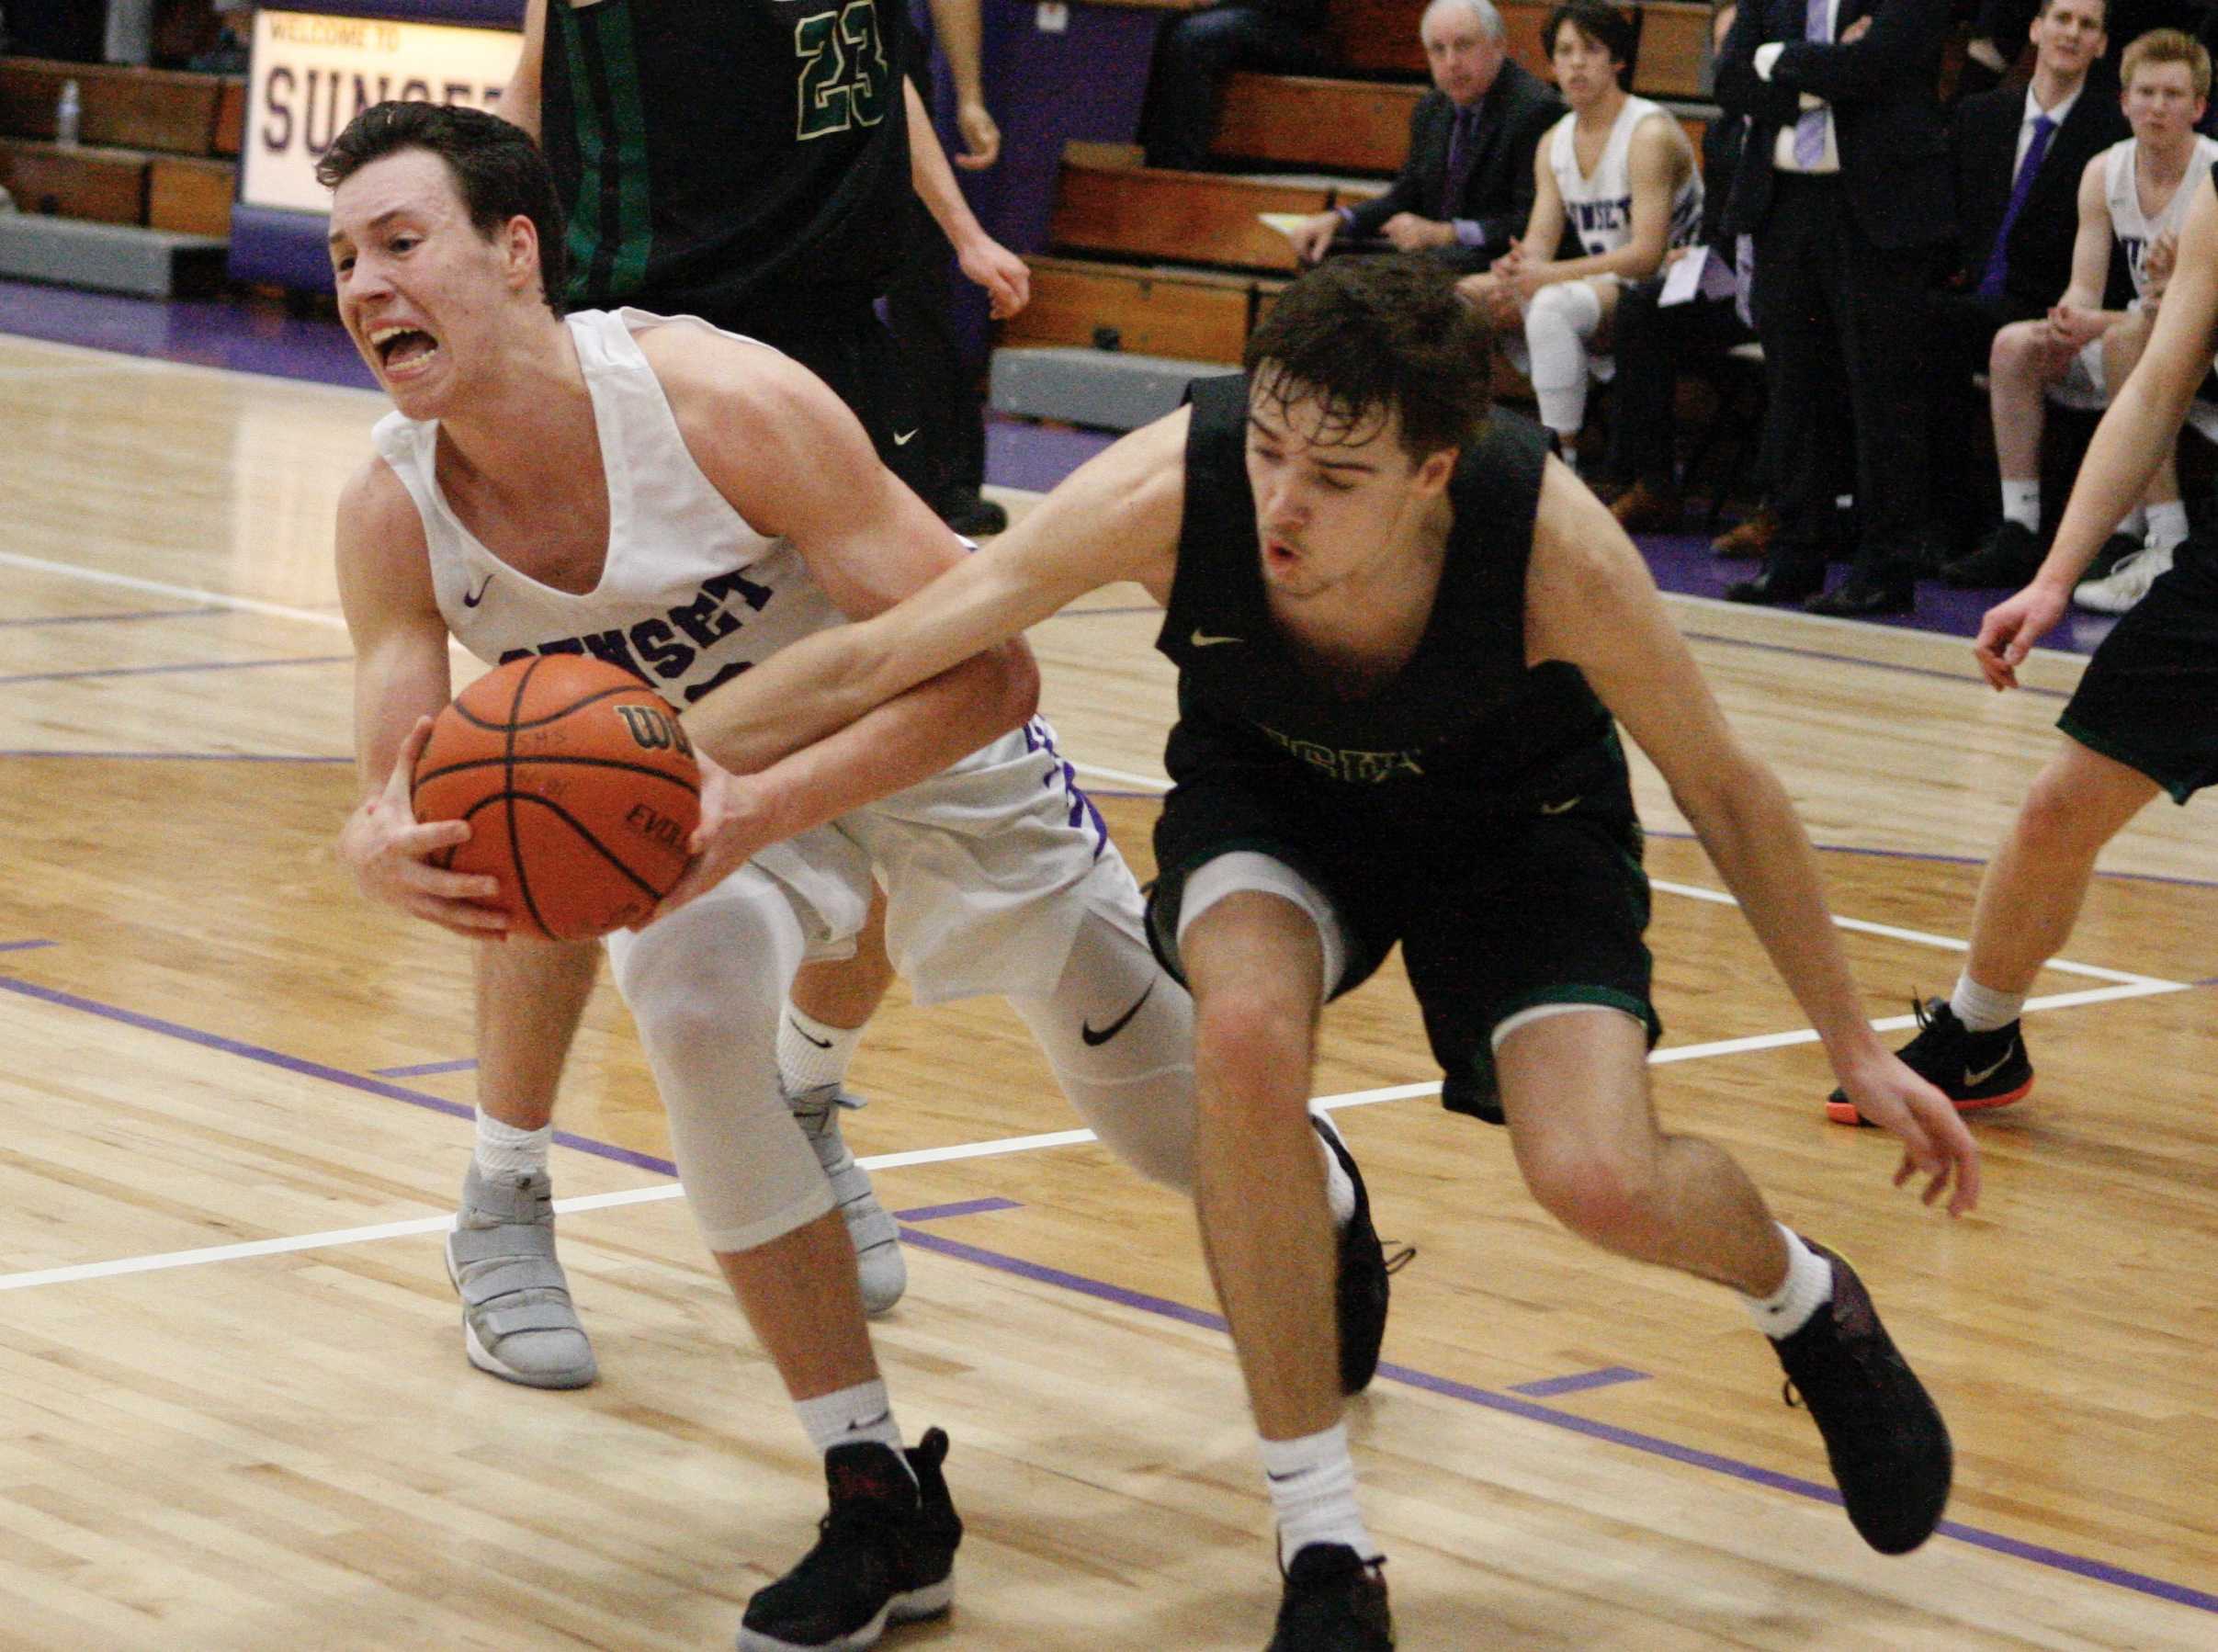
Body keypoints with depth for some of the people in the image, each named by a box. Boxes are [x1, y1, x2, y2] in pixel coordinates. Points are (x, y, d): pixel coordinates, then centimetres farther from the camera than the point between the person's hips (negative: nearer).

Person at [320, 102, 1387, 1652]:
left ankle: (1324, 1188, 55)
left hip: (938, 750, -3)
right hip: (704, 776, 3)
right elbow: (399, 781, -20)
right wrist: (385, 847, -45)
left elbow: (987, 672, -36)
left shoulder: (725, 403, -37)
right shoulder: (393, 513, -23)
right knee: (691, 1003, -31)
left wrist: (759, 807, -49)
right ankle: (884, 1506, -16)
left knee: (1180, 1124, 13)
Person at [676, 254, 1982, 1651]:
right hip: (1271, 794, 1)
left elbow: (1724, 788, -17)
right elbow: (875, 660, -27)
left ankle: (1807, 1301, 19)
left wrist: (1855, 1046, -9)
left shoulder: (1555, 546, -35)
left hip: (1519, 815, -1)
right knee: (1248, 1030, -32)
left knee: (1601, 1183, -21)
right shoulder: (1173, 490, -35)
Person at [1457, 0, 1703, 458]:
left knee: (1555, 304, -36)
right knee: (1468, 296, -8)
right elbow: (1538, 244, 4)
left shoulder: (1650, 134, -12)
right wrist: (1515, 273, -21)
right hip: (1600, 285, 8)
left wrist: (1547, 275, -27)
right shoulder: (1553, 143, 11)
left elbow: (1647, 255, -20)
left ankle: (1562, 453, -29)